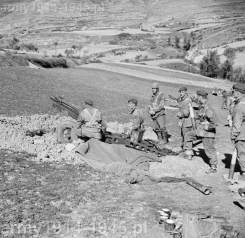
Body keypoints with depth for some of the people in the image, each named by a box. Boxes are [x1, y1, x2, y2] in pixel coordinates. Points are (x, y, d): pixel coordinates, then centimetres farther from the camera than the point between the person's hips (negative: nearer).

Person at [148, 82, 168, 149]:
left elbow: (161, 106, -14)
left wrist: (154, 110, -17)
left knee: (162, 128, -12)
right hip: (153, 115, 6)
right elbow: (150, 105, 14)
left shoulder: (161, 95, -5)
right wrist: (150, 110, -7)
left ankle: (165, 141, -1)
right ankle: (160, 141, 15)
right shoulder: (152, 96, 15)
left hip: (160, 114, -6)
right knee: (157, 129, 8)